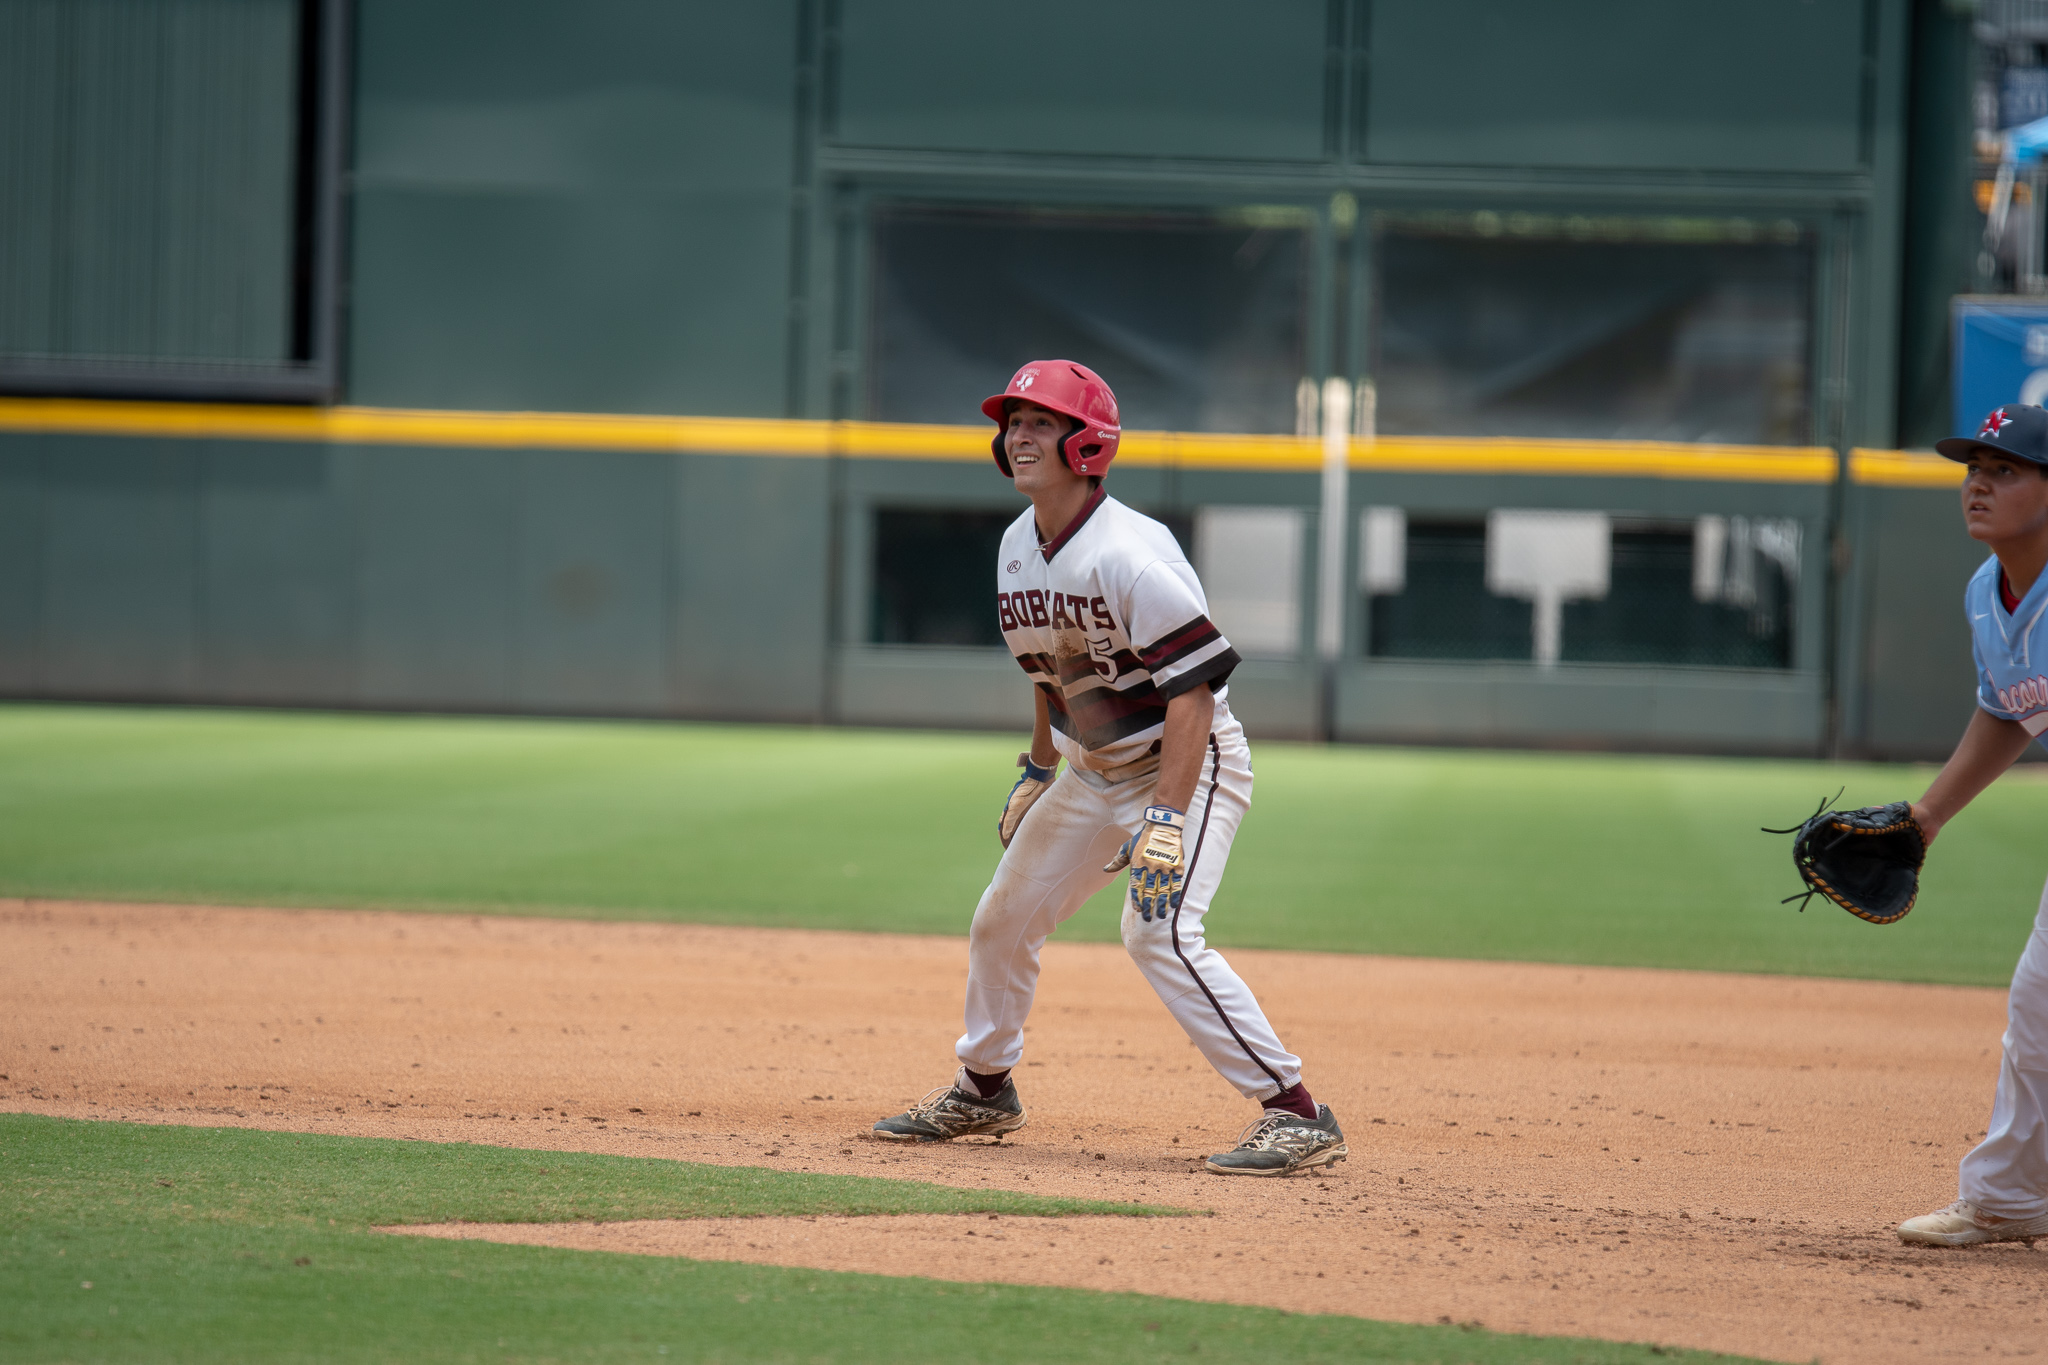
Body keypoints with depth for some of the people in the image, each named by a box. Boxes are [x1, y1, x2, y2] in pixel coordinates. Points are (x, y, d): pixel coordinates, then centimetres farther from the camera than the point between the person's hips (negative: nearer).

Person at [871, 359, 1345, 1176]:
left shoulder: (1129, 555, -26)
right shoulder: (1018, 546, 2)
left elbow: (1192, 690, -30)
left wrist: (1166, 817, -36)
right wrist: (1038, 768, 21)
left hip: (1187, 764, -9)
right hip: (1094, 770, 9)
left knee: (1158, 932, -26)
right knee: (1003, 921, 15)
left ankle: (1296, 1115, -23)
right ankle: (983, 1091, 37)